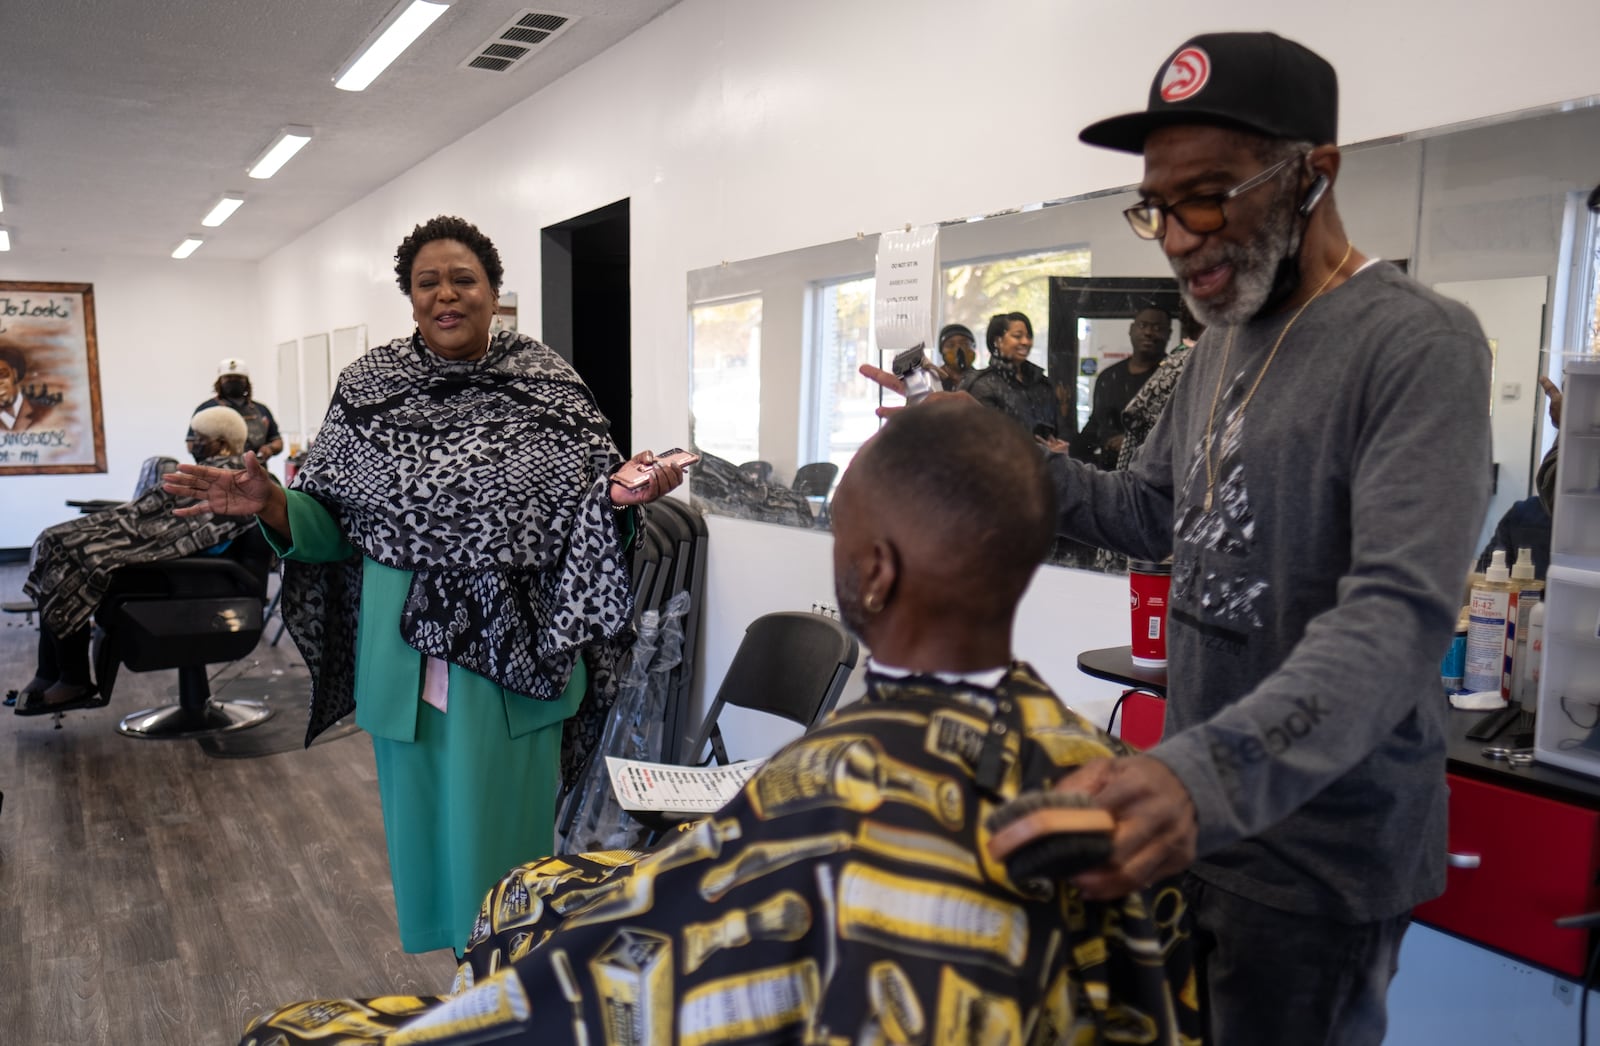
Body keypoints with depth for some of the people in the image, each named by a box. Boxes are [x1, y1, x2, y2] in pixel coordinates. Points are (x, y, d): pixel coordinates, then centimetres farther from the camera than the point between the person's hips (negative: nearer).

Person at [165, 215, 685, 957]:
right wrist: (271, 505, -14)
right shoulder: (369, 385, 2)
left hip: (518, 645, -2)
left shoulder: (546, 382, -2)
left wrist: (618, 495, -21)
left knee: (509, 821, 8)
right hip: (405, 642, 2)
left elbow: (585, 512, 0)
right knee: (424, 815, 15)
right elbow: (330, 522, 5)